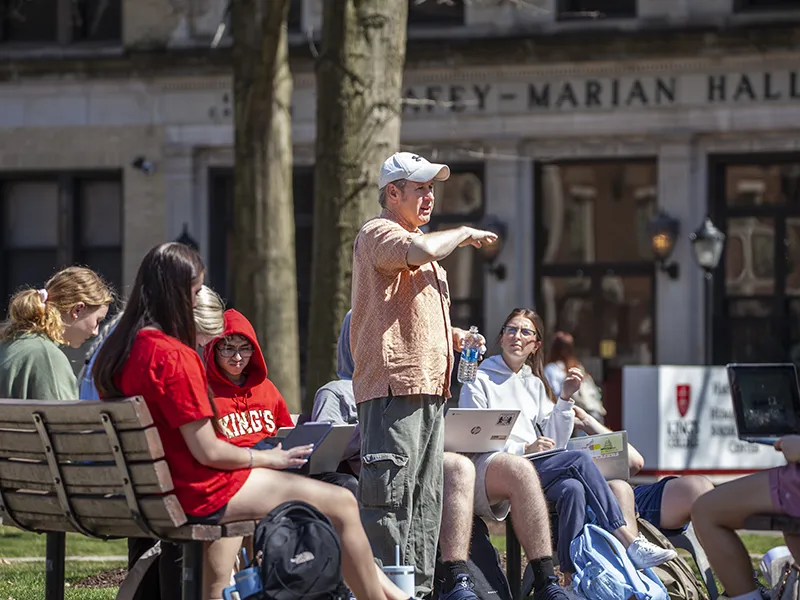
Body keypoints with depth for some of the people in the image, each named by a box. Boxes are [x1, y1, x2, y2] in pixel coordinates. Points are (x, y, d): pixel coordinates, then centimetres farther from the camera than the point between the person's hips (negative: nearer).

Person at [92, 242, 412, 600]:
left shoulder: (114, 352, 5)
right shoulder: (173, 356, -22)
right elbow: (207, 451, -21)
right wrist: (267, 458, -4)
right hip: (198, 494, -10)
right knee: (343, 504, -3)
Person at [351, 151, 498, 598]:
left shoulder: (419, 239, 27)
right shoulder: (378, 233, -5)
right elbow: (420, 250, -28)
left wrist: (452, 337, 19)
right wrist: (464, 234, -10)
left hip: (427, 386, 10)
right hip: (393, 385, -10)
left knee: (426, 496, 10)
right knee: (391, 494, -13)